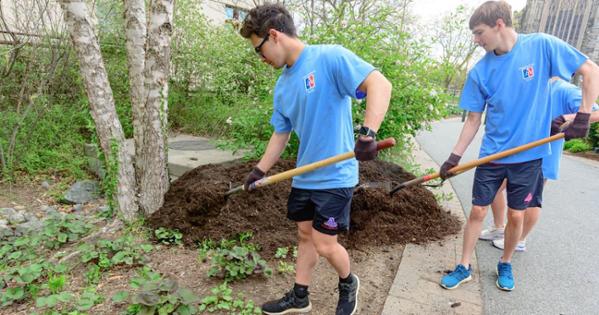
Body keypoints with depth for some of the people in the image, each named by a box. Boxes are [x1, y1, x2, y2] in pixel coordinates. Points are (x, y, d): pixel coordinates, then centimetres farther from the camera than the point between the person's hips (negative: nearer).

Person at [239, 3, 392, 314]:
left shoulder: (329, 57, -15)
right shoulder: (282, 85, 9)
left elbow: (380, 84, -24)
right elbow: (281, 134, 17)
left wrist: (368, 132, -37)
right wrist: (259, 171, 17)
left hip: (335, 176, -7)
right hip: (304, 177, 8)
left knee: (324, 245, 0)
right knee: (305, 235, 17)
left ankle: (348, 283, 32)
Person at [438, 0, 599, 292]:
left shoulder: (542, 46, -9)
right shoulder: (480, 71, -4)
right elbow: (473, 119, 1)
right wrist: (454, 157, -4)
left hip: (529, 154, -1)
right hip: (491, 155, 1)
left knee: (516, 216, 9)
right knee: (477, 212, 5)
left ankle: (505, 264, 33)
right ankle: (464, 267, 21)